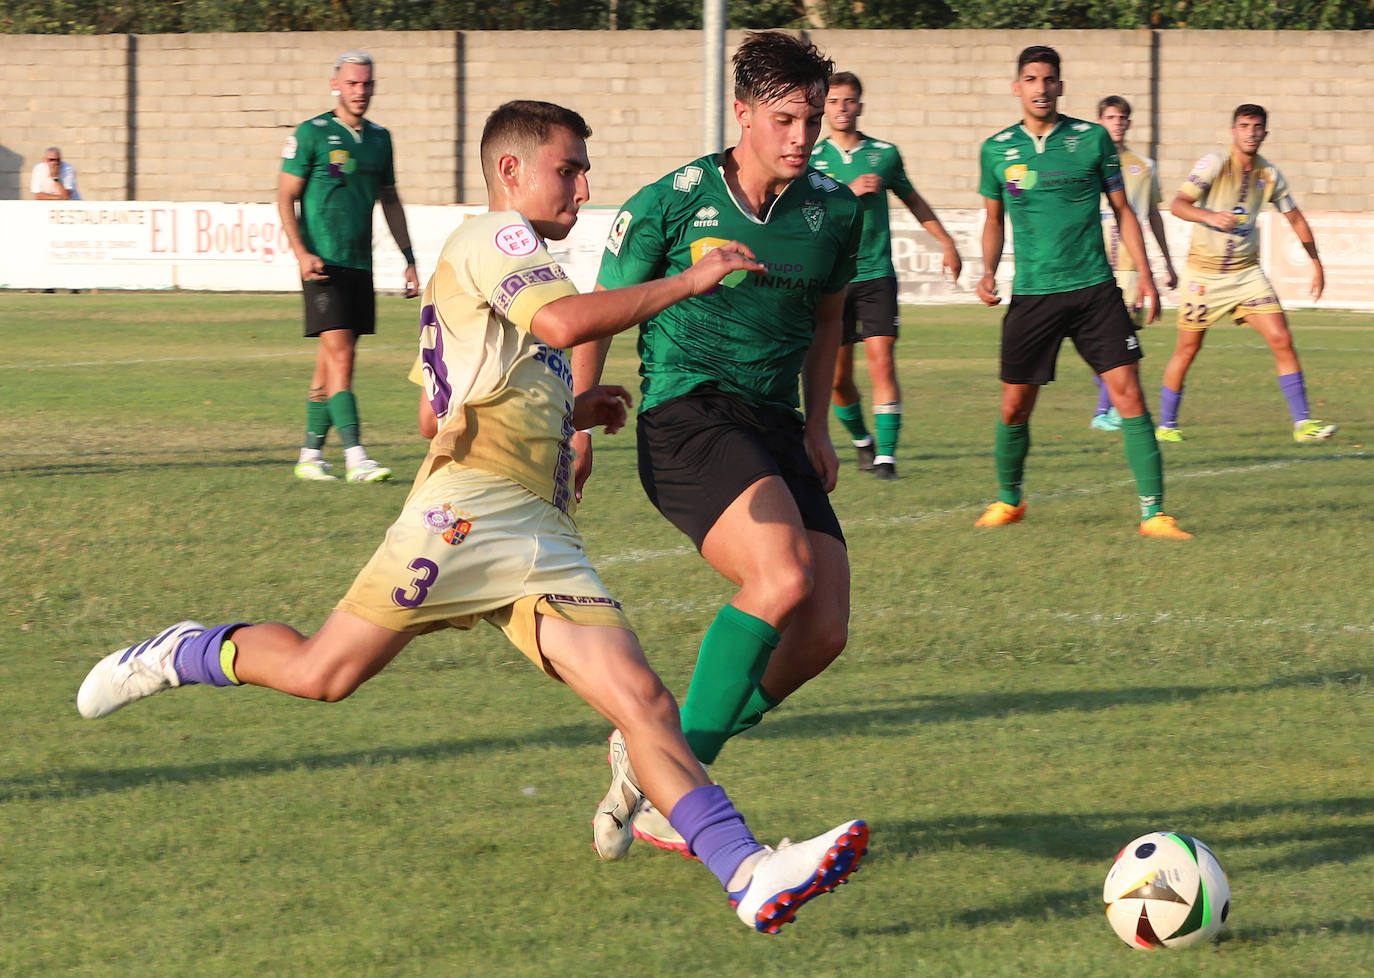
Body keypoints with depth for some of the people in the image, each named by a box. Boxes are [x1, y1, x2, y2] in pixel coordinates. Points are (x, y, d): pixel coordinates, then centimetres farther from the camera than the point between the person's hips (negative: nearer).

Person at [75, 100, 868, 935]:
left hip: (543, 538, 9)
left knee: (642, 700, -10)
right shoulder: (493, 236, 2)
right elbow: (563, 321, -19)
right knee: (321, 673, -7)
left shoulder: (508, 258, 32)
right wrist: (689, 282, -13)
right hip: (471, 505, -9)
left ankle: (748, 873, -24)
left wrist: (568, 411, 31)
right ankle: (173, 657, 22)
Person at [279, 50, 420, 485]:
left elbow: (390, 201, 23)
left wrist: (409, 259, 17)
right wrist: (301, 252, -16)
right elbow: (285, 197, -4)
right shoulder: (311, 134, -4)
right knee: (340, 356, -14)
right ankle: (355, 457, -18)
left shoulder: (379, 138, 14)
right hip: (324, 266, -6)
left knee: (329, 365, 10)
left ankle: (310, 454, 16)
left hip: (360, 265, 6)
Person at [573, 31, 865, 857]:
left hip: (774, 428, 7)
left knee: (824, 631, -4)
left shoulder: (834, 209, 6)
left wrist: (817, 427, 18)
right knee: (783, 575, -29)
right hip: (685, 418, -7)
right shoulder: (670, 205, -8)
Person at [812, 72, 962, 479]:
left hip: (876, 274, 0)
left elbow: (912, 200, 22)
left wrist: (946, 242, 24)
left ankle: (886, 454, -14)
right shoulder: (813, 158, 2)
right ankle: (861, 440, 30)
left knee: (881, 362, -14)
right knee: (838, 376, 4)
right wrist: (849, 191, -20)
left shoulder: (884, 154, 6)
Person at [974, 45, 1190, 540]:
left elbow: (1122, 210, 8)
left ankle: (1153, 512, -9)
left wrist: (1145, 274, 1)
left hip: (1094, 289, -1)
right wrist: (988, 271, 2)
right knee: (1015, 406, 4)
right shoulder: (997, 150, 5)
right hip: (1032, 295, 1)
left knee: (1127, 392, -10)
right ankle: (1009, 500, 29)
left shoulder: (1093, 139, 2)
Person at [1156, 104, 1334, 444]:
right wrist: (1210, 217, -37)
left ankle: (1302, 423, -5)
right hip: (1204, 272, -3)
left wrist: (1316, 264, 15)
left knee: (1282, 340, -9)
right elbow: (1178, 204, -18)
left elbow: (1295, 218, 17)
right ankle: (1166, 424, 20)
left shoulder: (1269, 174, 3)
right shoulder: (1214, 164, -11)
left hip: (1247, 272, 4)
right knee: (1187, 349, 3)